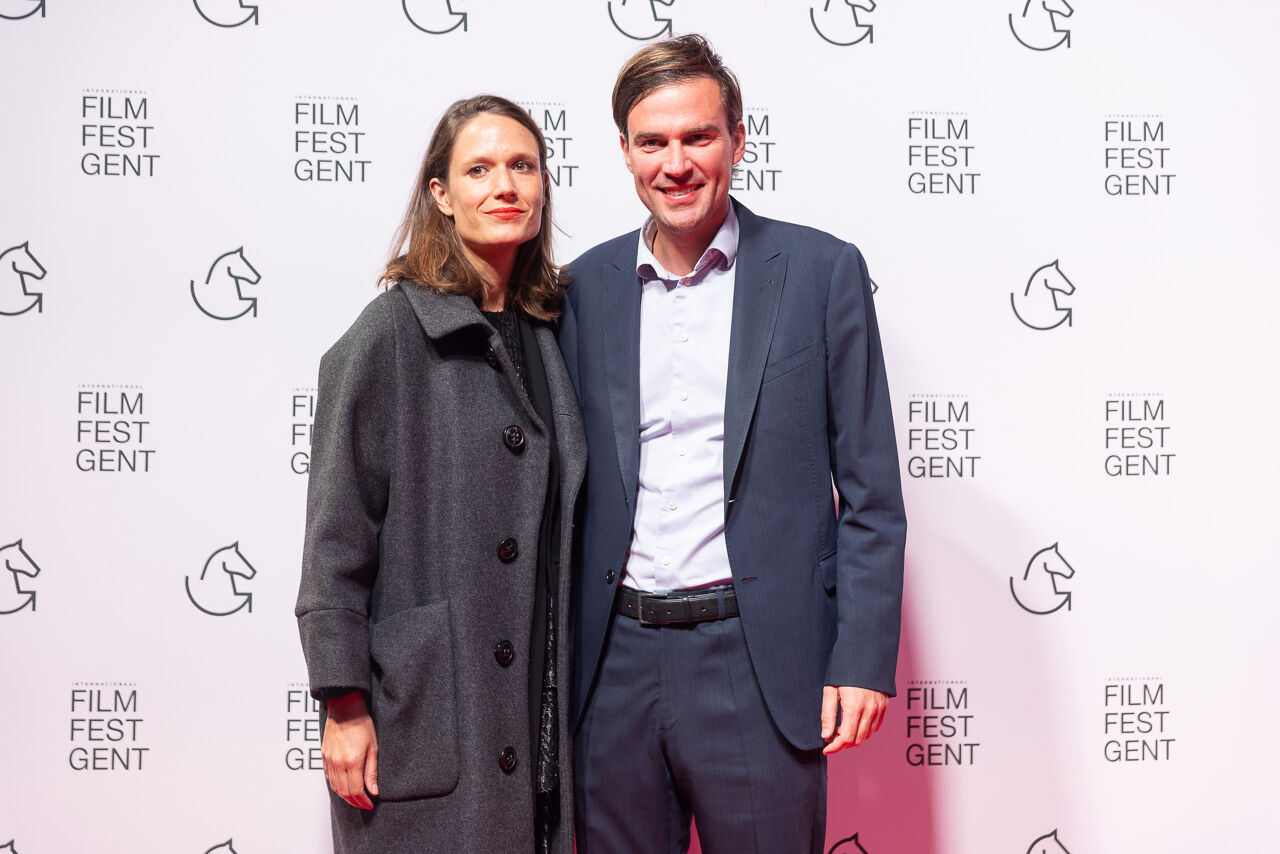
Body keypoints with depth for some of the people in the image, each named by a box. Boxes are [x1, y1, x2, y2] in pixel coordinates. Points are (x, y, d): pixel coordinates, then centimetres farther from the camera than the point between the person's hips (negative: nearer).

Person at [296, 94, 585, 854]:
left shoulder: (547, 329, 10)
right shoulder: (393, 333, -8)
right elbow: (337, 531, -9)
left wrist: (567, 695, 13)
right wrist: (345, 704, -12)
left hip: (535, 710, 5)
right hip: (423, 706, -5)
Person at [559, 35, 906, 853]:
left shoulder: (821, 270, -2)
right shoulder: (587, 284, 7)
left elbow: (871, 493, -2)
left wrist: (864, 661, -7)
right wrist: (554, 659, 7)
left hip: (759, 661, -3)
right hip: (614, 662, 3)